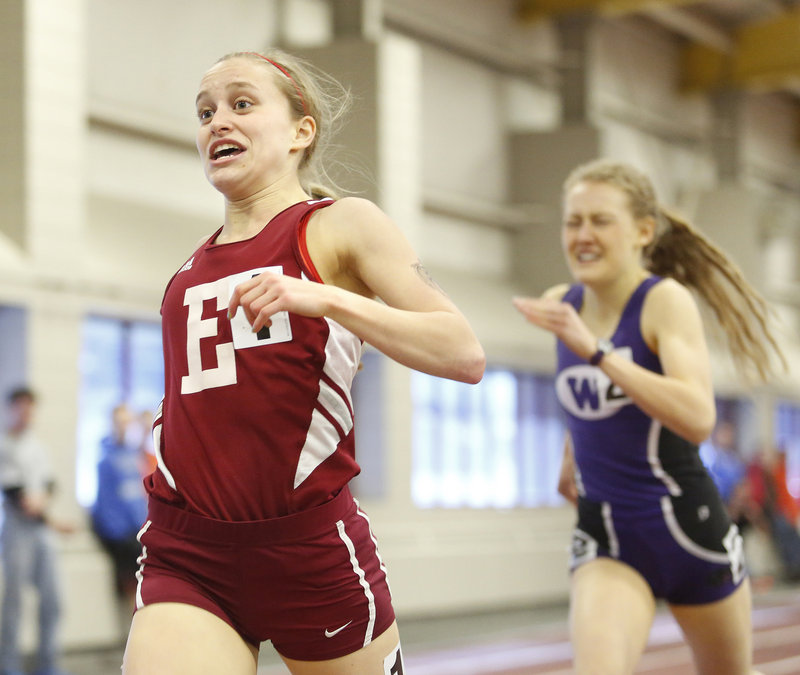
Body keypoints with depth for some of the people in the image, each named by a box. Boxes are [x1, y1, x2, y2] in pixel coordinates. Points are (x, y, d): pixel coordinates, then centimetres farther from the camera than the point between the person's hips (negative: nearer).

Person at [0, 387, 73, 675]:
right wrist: (50, 520, -8)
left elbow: (50, 481, 13)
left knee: (51, 595, 2)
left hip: (44, 528, 6)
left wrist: (42, 497, -10)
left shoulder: (37, 444, 16)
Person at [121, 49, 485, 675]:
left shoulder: (341, 224, 1)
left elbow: (466, 355, -12)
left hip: (311, 548, -3)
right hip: (187, 558, 4)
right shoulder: (193, 265, 17)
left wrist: (322, 298, -21)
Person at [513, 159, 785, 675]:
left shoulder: (666, 300, -15)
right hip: (605, 538, 3)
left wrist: (595, 353, -36)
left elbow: (698, 418, -33)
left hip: (689, 529, -2)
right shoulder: (562, 305, 1)